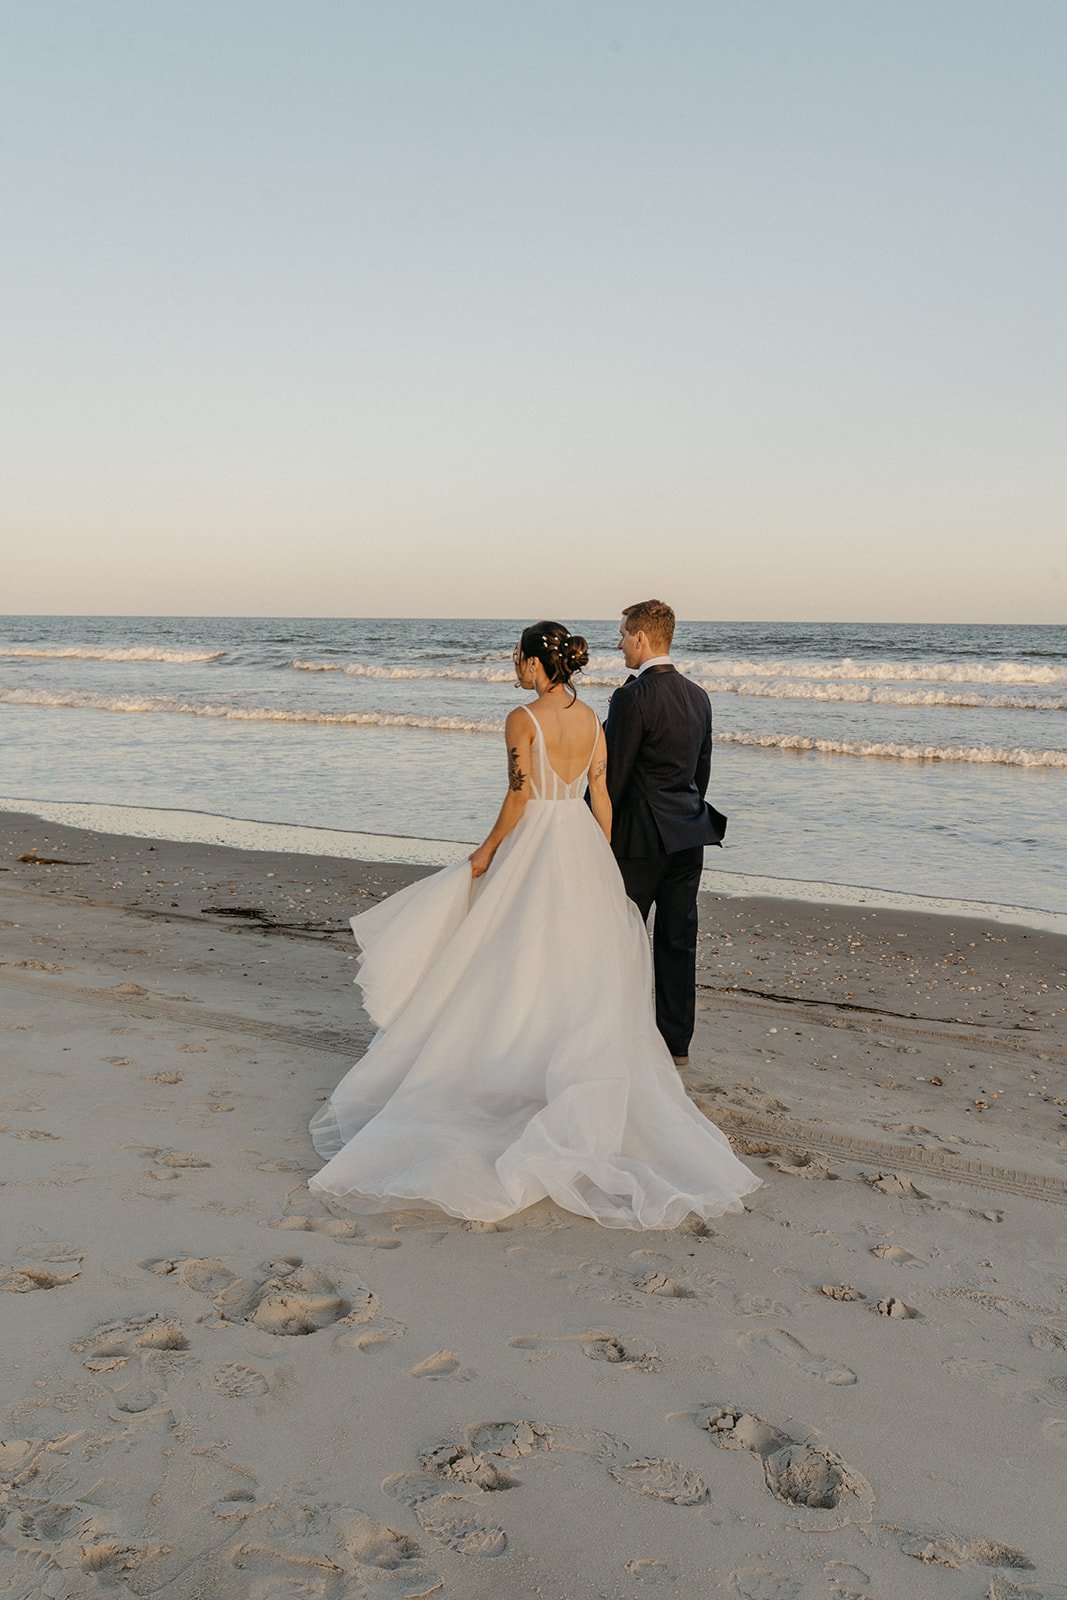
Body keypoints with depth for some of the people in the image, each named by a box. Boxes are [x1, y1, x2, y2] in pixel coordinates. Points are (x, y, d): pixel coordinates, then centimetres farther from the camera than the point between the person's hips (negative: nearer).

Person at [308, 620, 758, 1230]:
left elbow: (519, 798, -15)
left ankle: (519, 1076, 11)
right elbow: (601, 798, 7)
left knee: (522, 967, 5)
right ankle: (583, 1091, 19)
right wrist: (601, 863, 15)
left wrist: (485, 853, -3)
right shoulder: (592, 719, 4)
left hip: (533, 846, -6)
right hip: (584, 847, 6)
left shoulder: (523, 719, -14)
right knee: (580, 974, 12)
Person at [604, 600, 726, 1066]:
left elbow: (612, 775, -16)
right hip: (688, 834, 7)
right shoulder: (698, 695, 8)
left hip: (640, 838, -7)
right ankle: (676, 1042, 19)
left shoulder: (633, 697, -16)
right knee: (678, 940, 11)